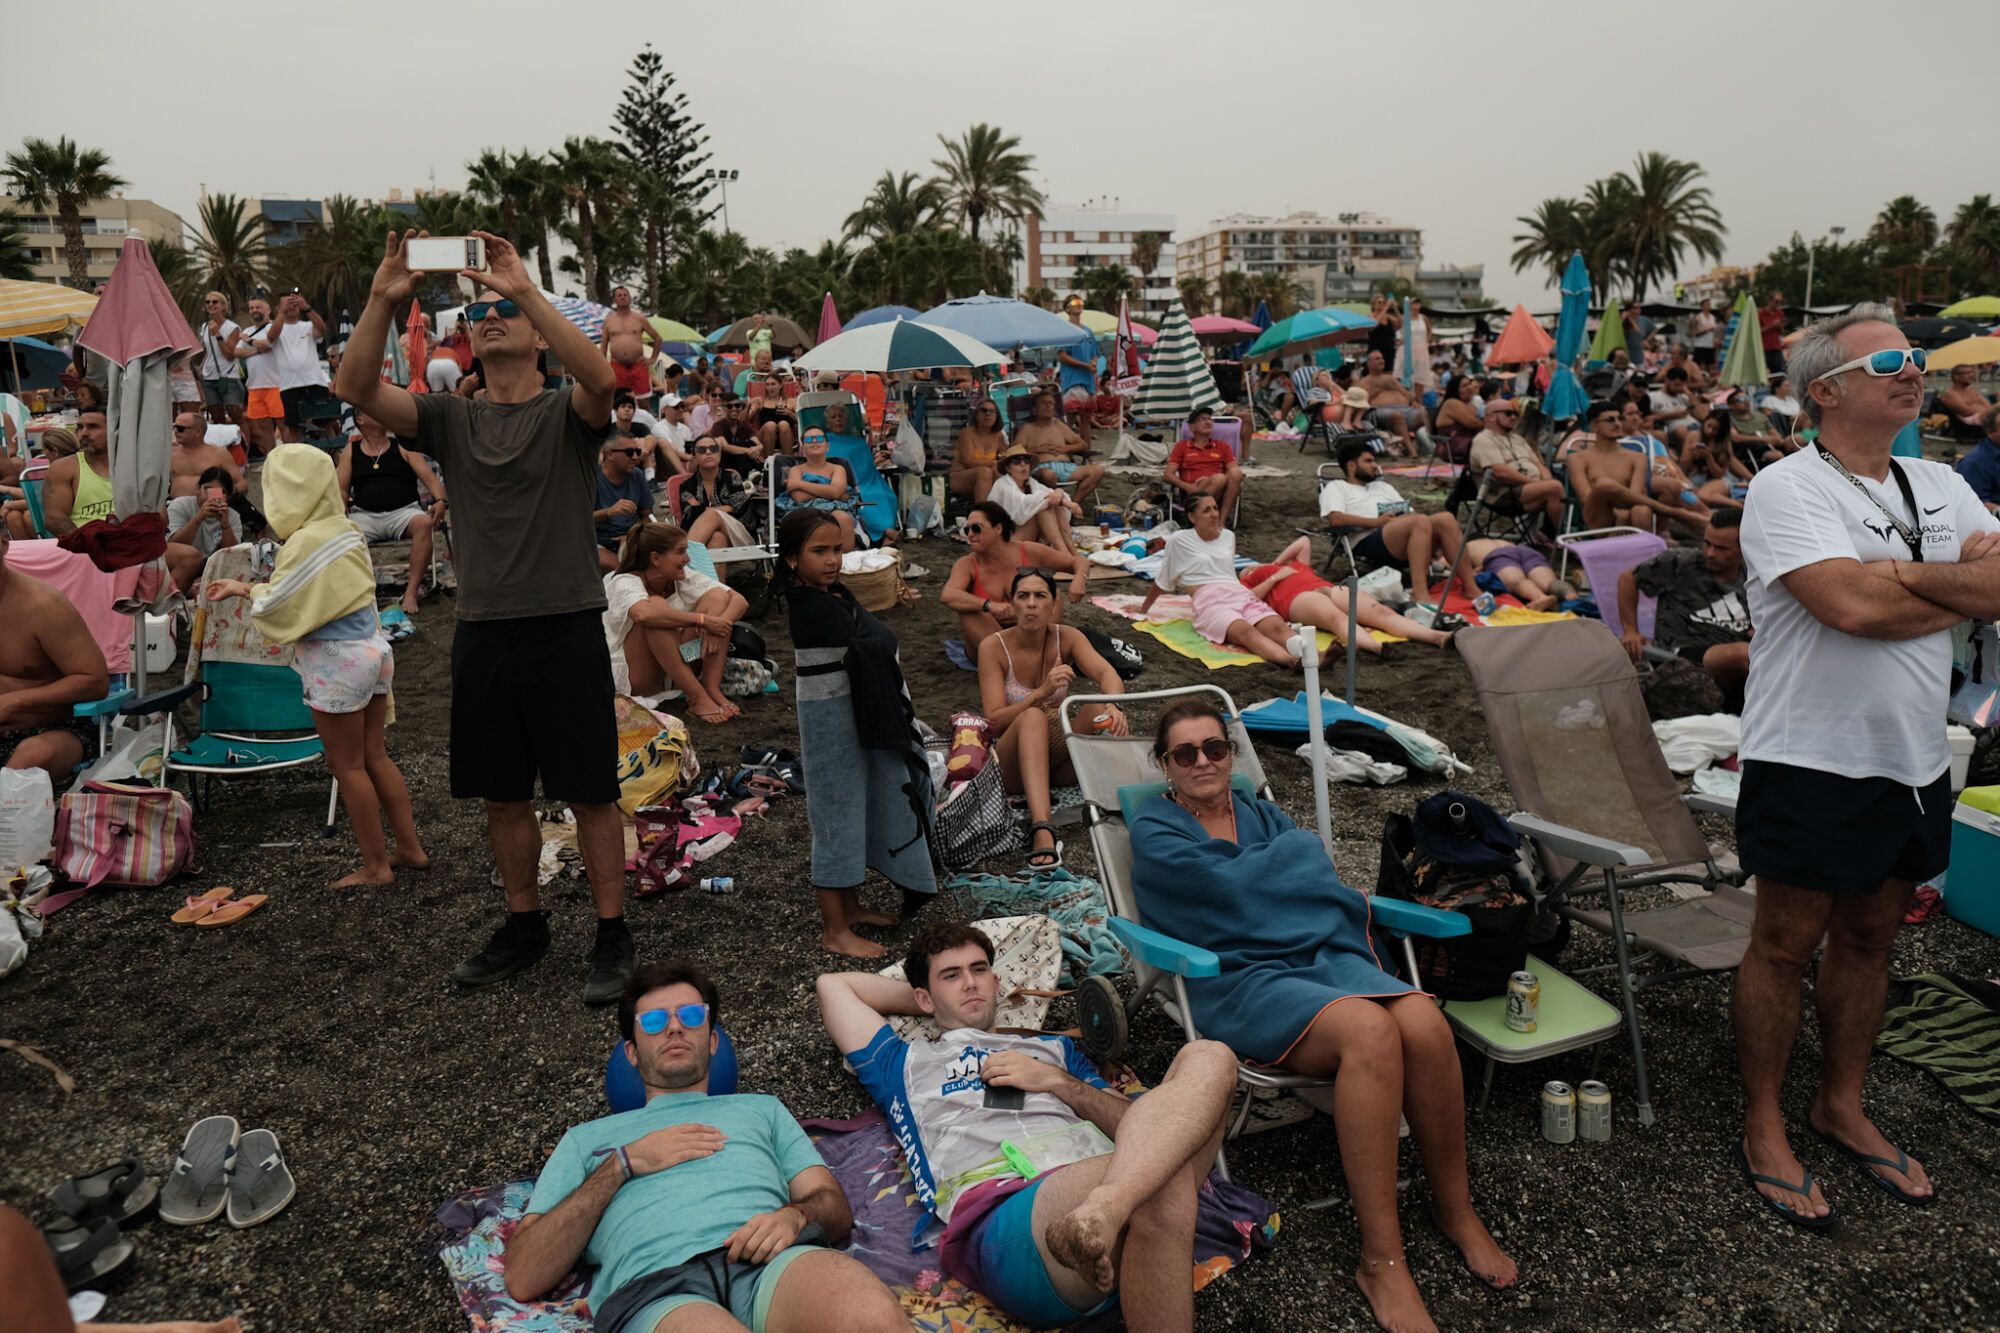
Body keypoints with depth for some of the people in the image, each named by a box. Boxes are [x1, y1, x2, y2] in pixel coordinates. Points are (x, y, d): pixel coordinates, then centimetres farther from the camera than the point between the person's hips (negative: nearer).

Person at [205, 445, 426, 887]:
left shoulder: (306, 542, -18)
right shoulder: (347, 530, 7)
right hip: (371, 648, 8)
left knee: (348, 766, 3)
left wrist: (244, 589, 5)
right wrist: (249, 589, 17)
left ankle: (376, 865, 11)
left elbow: (276, 603, -13)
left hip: (336, 661, -8)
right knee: (375, 756, 16)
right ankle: (410, 847, 21)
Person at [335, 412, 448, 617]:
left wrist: (440, 501, -16)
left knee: (425, 522, -35)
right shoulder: (351, 451, 17)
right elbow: (341, 490, 14)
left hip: (404, 510, -1)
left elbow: (430, 479, 5)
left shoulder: (402, 446, 13)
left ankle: (412, 591, -34)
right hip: (366, 516, 1)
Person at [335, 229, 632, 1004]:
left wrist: (524, 288, -28)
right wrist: (383, 301, -18)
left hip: (566, 630, -4)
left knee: (590, 793, 3)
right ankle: (525, 926, 30)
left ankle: (612, 936, 14)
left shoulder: (567, 414, 0)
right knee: (502, 796, 14)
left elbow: (600, 378, -24)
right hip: (483, 634, 4)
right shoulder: (450, 420, 9)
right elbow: (357, 390, -6)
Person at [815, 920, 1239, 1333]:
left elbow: (1135, 1128, 28)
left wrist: (1058, 1082, 13)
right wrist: (927, 1005, 45)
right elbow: (832, 984, 41)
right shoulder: (906, 1063, 35)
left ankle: (1102, 1212, -44)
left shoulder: (1054, 1048, 39)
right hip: (998, 1219, -6)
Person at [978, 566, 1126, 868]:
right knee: (1032, 717, -37)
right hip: (1013, 764, -2)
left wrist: (1115, 706, -46)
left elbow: (1107, 673, -23)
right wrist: (1043, 692, -32)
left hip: (1058, 758, 3)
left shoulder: (1067, 638, -3)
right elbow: (994, 722, -18)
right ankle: (1041, 829, -54)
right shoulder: (993, 647, -10)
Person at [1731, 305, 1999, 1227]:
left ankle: (1841, 1105, 35)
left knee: (1869, 940, 18)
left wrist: (1900, 576, -16)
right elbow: (1849, 606, -25)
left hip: (1914, 762, 7)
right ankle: (1763, 1127, 20)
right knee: (1786, 946, 5)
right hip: (1812, 762, -7)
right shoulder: (1788, 488, -12)